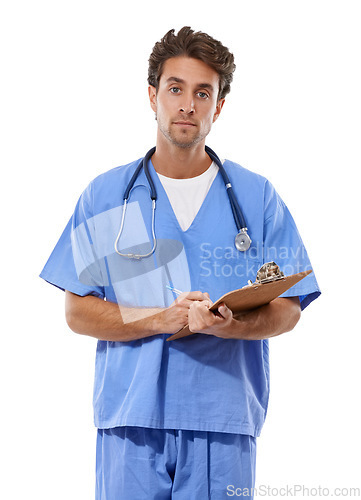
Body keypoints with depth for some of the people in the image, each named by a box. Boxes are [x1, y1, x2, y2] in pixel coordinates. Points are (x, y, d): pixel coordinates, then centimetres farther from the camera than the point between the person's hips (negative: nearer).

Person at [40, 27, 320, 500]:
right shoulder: (106, 196, 7)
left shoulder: (257, 197, 8)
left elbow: (288, 308, 6)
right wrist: (165, 319, -13)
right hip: (130, 413, 0)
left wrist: (233, 325, -16)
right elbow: (78, 311, 2)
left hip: (225, 419, 0)